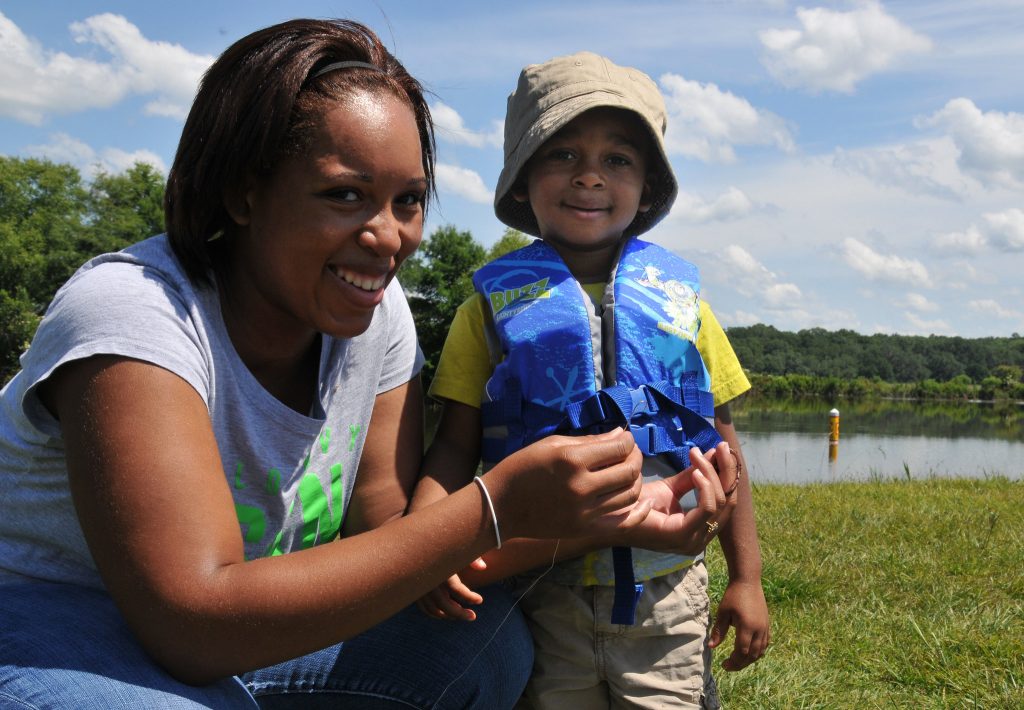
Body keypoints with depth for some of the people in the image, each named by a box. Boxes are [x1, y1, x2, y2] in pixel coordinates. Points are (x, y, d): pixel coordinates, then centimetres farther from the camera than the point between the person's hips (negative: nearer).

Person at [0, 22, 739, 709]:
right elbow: (196, 625, -33)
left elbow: (389, 547, -9)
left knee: (491, 642, -14)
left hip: (250, 631, 5)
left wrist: (600, 519, -24)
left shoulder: (375, 313, -7)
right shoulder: (131, 315, -27)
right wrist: (494, 508, -36)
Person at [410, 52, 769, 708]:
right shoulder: (496, 303, 1)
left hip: (668, 598, 1)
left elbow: (723, 448, 8)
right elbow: (456, 445, -3)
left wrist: (747, 579, 7)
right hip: (543, 598, -1)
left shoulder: (680, 301, 5)